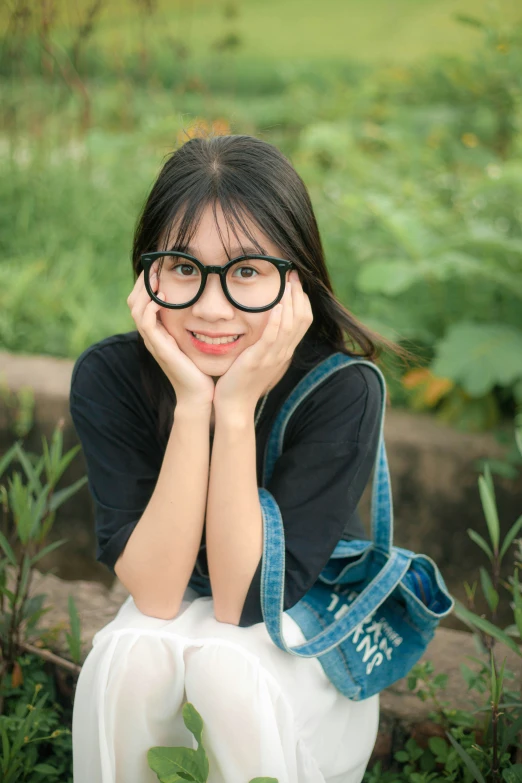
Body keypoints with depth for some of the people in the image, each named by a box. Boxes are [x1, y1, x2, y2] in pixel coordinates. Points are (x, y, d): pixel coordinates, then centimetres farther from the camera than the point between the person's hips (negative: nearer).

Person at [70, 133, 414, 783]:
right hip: (169, 623, 2)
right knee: (130, 652, -31)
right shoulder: (107, 377, -20)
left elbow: (245, 601, -27)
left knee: (225, 661, -32)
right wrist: (192, 405, -34)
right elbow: (154, 594, -25)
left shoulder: (343, 393, -26)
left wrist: (236, 408, -35)